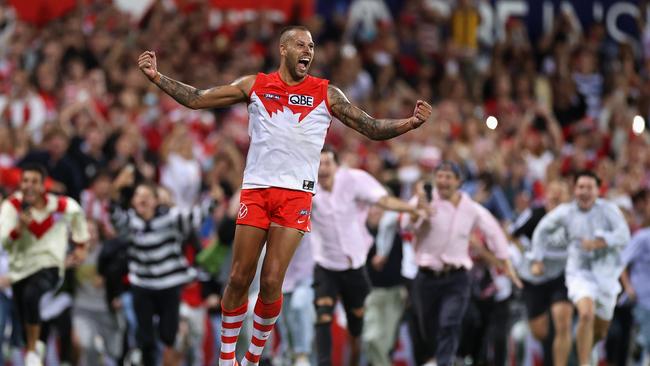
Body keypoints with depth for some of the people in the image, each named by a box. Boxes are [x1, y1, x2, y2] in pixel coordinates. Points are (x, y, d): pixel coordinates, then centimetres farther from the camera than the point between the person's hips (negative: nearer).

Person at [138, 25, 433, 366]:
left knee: (271, 282, -6)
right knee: (239, 278, 0)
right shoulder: (254, 85, 6)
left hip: (296, 195, 0)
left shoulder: (326, 94, 6)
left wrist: (410, 123, -11)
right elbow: (196, 99, 8)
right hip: (256, 189, 1)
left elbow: (372, 128, 5)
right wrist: (157, 77, -1)